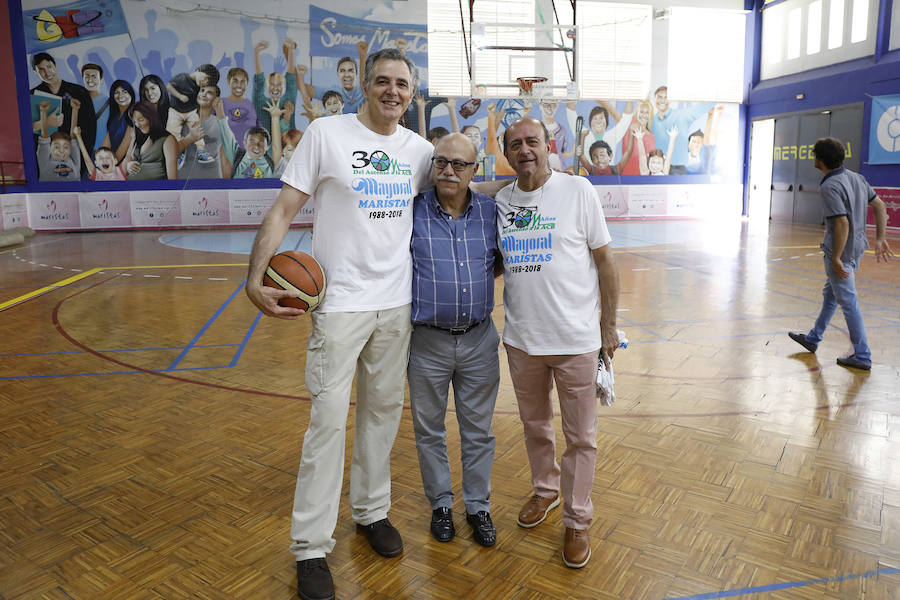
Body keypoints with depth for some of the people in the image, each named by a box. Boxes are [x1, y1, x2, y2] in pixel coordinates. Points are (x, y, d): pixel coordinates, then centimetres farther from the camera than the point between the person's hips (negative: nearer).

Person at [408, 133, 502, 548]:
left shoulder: (491, 211, 1)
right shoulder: (413, 211, -7)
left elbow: (504, 261, 15)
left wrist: (486, 274, -2)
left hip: (479, 341, 2)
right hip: (427, 342, -1)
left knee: (478, 430, 13)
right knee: (429, 429, 13)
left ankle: (478, 506, 32)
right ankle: (440, 503, 34)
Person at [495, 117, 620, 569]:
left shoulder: (578, 191, -6)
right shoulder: (500, 201, 4)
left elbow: (604, 260, -2)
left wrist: (609, 324, -2)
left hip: (576, 339, -3)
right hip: (521, 339, 4)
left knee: (580, 437, 8)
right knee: (535, 425, 20)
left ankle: (577, 521, 26)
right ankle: (545, 490, 44)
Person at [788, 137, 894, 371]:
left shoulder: (829, 187, -22)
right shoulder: (856, 177, 6)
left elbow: (842, 223, -27)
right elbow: (880, 205, 10)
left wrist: (836, 258, -22)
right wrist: (880, 238, 15)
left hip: (841, 251, -10)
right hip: (857, 247, 10)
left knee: (848, 303, 1)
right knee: (830, 294, 21)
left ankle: (862, 356, 10)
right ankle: (813, 338, 37)